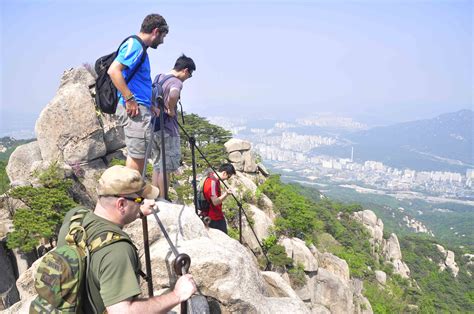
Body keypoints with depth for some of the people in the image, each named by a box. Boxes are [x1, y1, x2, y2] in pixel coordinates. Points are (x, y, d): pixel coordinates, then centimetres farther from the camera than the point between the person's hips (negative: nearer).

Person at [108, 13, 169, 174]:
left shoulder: (139, 48, 21)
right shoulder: (134, 45, -9)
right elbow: (113, 70, -23)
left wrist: (149, 106, 21)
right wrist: (129, 99, -22)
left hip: (140, 108, 10)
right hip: (135, 110, -10)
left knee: (137, 155, 13)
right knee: (137, 156, -7)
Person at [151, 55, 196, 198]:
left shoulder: (158, 77, 13)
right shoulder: (176, 82, -15)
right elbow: (173, 94, -38)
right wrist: (171, 110, -21)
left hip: (154, 128, 9)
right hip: (168, 130, -9)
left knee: (157, 166, 13)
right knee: (166, 167, -1)